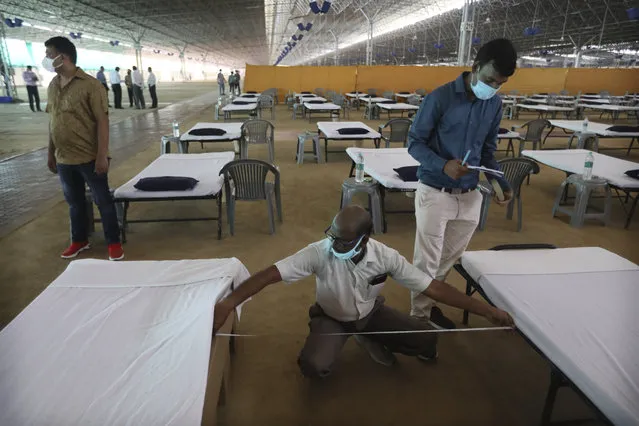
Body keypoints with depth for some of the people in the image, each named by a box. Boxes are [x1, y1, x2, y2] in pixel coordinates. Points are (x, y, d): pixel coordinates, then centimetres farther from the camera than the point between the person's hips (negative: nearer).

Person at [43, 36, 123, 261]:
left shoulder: (90, 85, -12)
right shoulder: (53, 85, 8)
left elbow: (102, 121, -14)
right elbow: (53, 121, 14)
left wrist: (102, 156, -18)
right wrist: (51, 153, 15)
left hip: (89, 158, -6)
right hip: (64, 159, 6)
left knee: (103, 200, 4)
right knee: (74, 201, 17)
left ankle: (114, 242, 17)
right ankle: (79, 240, 33)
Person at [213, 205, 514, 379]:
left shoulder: (386, 257, -25)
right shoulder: (320, 253, -32)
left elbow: (431, 287, -19)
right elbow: (271, 274, -35)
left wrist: (486, 310, -18)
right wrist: (228, 303, -46)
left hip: (371, 313, 2)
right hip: (332, 317, -2)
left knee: (426, 342, -12)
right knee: (312, 367, -29)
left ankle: (370, 339, 13)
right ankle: (327, 343, 9)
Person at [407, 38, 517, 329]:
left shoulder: (495, 104, 6)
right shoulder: (440, 97, -12)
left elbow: (488, 150, 14)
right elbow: (414, 142, -9)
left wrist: (501, 182, -2)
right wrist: (443, 165, -26)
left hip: (470, 195, 6)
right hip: (435, 193, -5)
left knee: (449, 259, 16)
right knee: (427, 261, 3)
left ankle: (431, 305, 36)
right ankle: (420, 316, 21)